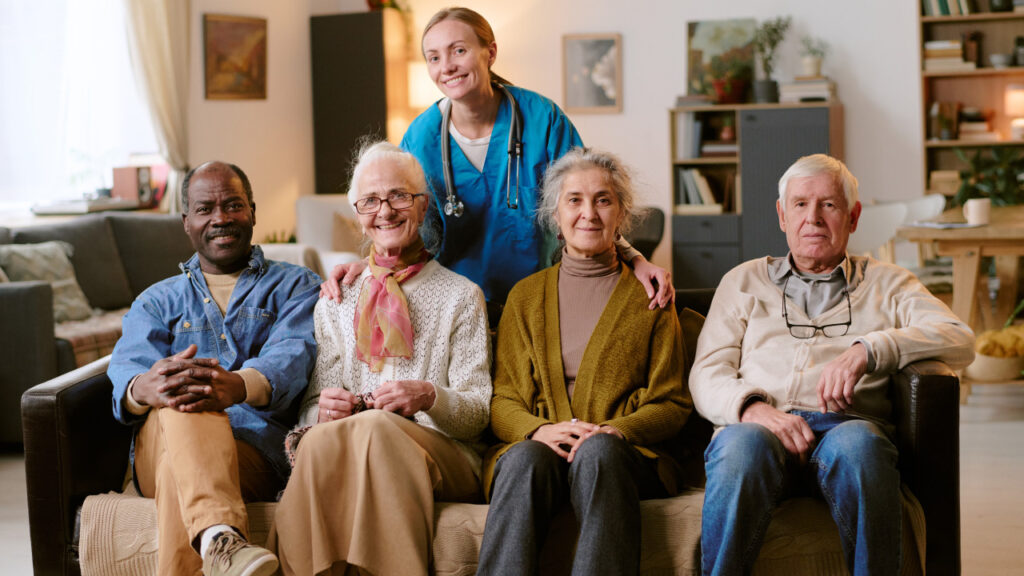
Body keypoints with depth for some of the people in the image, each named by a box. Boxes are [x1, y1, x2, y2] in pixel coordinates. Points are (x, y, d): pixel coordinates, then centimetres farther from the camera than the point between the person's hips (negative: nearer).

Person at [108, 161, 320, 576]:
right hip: (160, 446, 1)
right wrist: (144, 388, -27)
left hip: (259, 448, -1)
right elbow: (127, 368, 4)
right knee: (182, 404, -38)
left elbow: (292, 355, -5)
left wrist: (240, 385, -33)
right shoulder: (158, 301, 28)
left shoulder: (295, 286, 20)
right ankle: (220, 536, -60)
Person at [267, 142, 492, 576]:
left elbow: (478, 411, 5)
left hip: (442, 454, -2)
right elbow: (314, 403, 14)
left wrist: (430, 397, -19)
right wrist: (324, 410, -12)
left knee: (376, 427, -37)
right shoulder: (335, 302, 23)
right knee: (319, 440, -35)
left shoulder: (461, 296, 14)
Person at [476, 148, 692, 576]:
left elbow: (672, 404, 10)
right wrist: (538, 430, -11)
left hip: (621, 452, -1)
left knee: (599, 452, -37)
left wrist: (615, 430, -12)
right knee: (526, 459, -35)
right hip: (537, 447, 1)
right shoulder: (525, 296, 20)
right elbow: (502, 399, 13)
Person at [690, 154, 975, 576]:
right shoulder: (744, 281, 28)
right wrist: (752, 406, -10)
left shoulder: (887, 283, 26)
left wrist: (868, 350, -12)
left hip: (847, 425, 0)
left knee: (857, 442, -38)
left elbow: (959, 340, 7)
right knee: (743, 445, -37)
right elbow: (707, 375, 15)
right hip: (758, 426, 1)